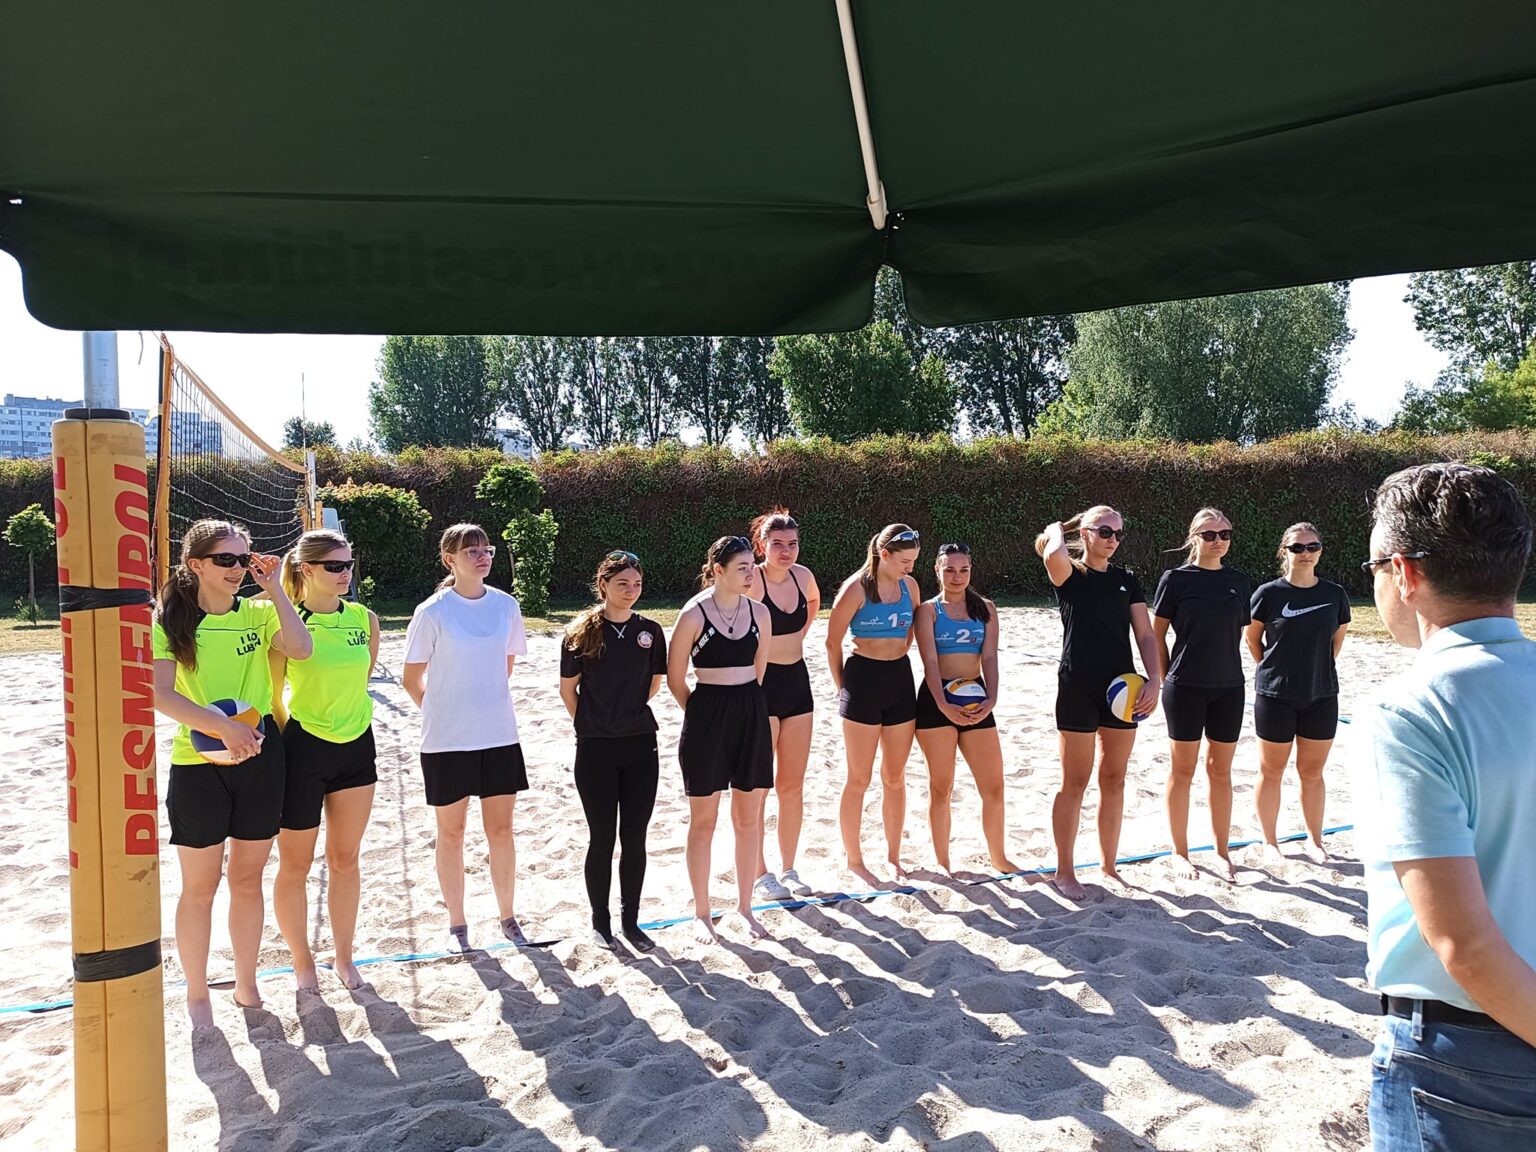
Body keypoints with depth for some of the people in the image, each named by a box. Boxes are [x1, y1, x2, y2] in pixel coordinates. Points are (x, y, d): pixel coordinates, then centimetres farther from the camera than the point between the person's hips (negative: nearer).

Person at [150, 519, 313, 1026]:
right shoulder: (169, 620, -3)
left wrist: (273, 587, -13)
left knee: (248, 877, 13)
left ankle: (246, 984, 27)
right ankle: (197, 994, 23)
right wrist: (223, 727, -23)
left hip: (259, 757, 2)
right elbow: (160, 694, -14)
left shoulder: (257, 612, 3)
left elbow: (300, 648, -15)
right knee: (200, 885, 7)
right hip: (197, 764, -2)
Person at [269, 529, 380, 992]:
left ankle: (344, 957, 28)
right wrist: (283, 750, -7)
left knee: (345, 859, 14)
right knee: (295, 864, 8)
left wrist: (346, 710, 12)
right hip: (303, 748, -4)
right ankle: (302, 961, 26)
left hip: (356, 746, 4)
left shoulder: (365, 619, 1)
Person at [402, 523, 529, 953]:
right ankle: (456, 923, 24)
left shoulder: (506, 605, 0)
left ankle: (508, 916, 25)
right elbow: (412, 679, -1)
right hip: (446, 740, -3)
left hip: (499, 735, 3)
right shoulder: (432, 611, -10)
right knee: (451, 832, 9)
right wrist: (443, 712, 7)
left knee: (501, 829, 10)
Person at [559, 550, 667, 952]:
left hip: (641, 746, 3)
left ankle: (630, 920, 22)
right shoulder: (582, 632, -7)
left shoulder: (649, 630, 1)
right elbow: (568, 689, 2)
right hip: (596, 749, -3)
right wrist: (592, 722, 8)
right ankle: (601, 920, 21)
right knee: (602, 838, 5)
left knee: (634, 838, 8)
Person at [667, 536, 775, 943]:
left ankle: (745, 907, 24)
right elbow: (675, 676, -3)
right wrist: (700, 713, 4)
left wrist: (744, 703, 15)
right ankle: (702, 913, 18)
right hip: (707, 715, -4)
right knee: (704, 820, 6)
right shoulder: (694, 614, -10)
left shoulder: (759, 612, 4)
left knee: (749, 818, 10)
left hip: (751, 714, 5)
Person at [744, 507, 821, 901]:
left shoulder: (802, 575, 3)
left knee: (793, 784, 11)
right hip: (759, 682, -6)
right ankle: (760, 874, 13)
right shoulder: (751, 580, -16)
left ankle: (789, 869, 22)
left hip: (797, 680, 6)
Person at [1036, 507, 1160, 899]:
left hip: (1122, 690, 5)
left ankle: (1108, 865, 25)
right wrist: (1058, 530, -7)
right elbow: (1052, 555, -29)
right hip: (1078, 688, -5)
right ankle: (1064, 871, 13)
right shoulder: (1070, 575, -4)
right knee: (1075, 783, 1)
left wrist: (1154, 679, -9)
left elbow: (1145, 634, 6)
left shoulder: (1127, 579, 10)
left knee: (1114, 781, 12)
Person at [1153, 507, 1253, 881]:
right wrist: (1166, 678, -3)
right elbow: (1156, 634, -2)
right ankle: (1180, 852, 17)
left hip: (1229, 687, 3)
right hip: (1186, 687, -3)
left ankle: (1222, 851, 24)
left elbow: (1240, 631, 13)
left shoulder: (1239, 582, 5)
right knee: (1182, 770, 5)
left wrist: (1226, 667, 9)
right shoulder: (1176, 579, -6)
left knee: (1221, 771, 12)